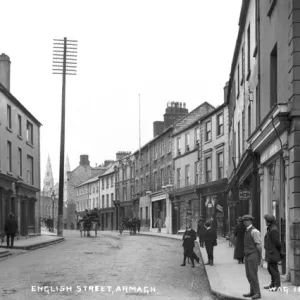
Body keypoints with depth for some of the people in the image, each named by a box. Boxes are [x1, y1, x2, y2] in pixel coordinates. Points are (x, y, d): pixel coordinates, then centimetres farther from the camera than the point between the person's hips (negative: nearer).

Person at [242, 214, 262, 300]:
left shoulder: (254, 231, -15)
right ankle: (252, 292, 19)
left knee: (253, 275, -8)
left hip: (253, 256, -9)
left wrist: (259, 257, -11)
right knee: (249, 275, 11)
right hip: (247, 256, 9)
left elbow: (259, 245, -15)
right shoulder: (247, 231, 15)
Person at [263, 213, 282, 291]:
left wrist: (280, 251, -9)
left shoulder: (273, 230, -20)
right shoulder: (270, 229, 13)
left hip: (273, 254, -10)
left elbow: (277, 242, -19)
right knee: (270, 268, 16)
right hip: (270, 253, 10)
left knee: (274, 269, -5)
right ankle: (273, 284, 25)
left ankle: (277, 285, 1)